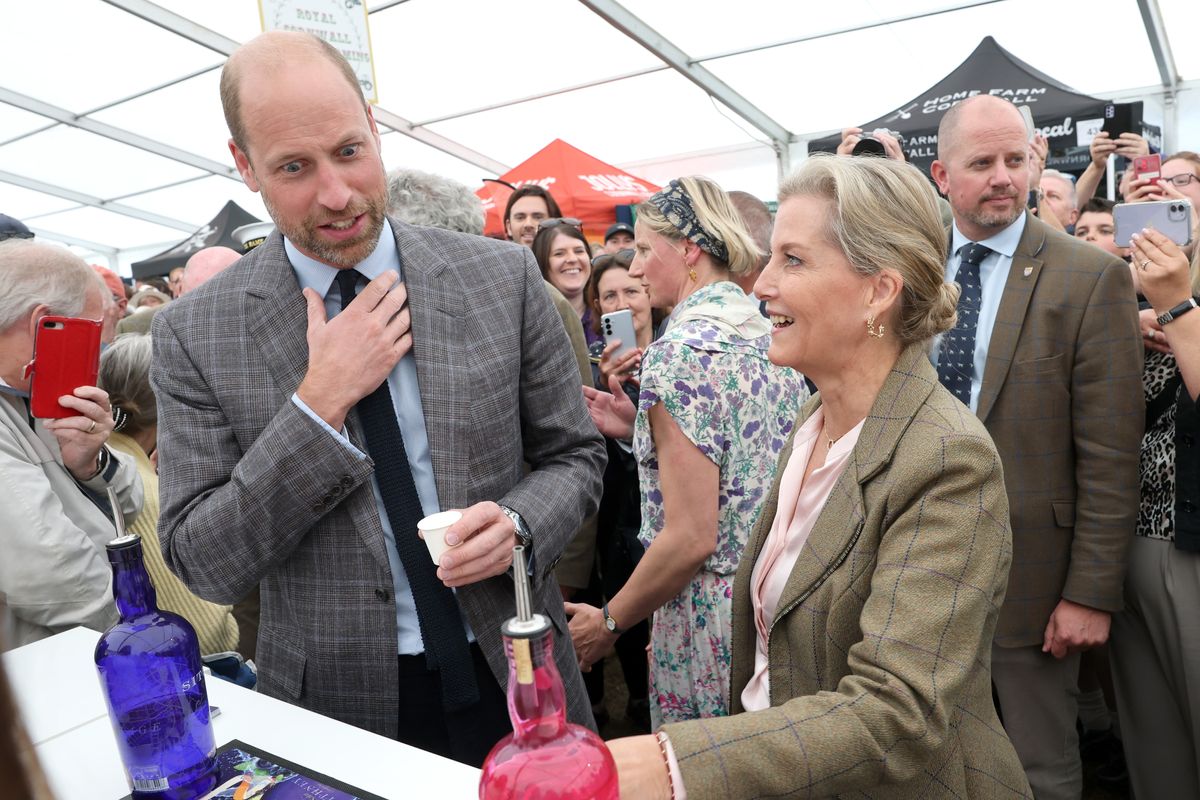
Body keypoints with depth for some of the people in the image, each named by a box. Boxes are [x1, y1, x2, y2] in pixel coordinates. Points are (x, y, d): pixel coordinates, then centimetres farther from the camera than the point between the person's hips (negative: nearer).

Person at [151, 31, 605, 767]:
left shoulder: (505, 276, -7)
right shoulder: (195, 334, -8)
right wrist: (319, 403, -20)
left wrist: (518, 524, -20)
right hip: (338, 705, -1)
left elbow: (575, 454, 1)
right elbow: (203, 566, -9)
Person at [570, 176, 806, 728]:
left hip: (713, 623, -8)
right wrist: (641, 428, 7)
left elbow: (691, 538, -23)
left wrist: (608, 621, -9)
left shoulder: (680, 351, -20)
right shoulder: (769, 334, 5)